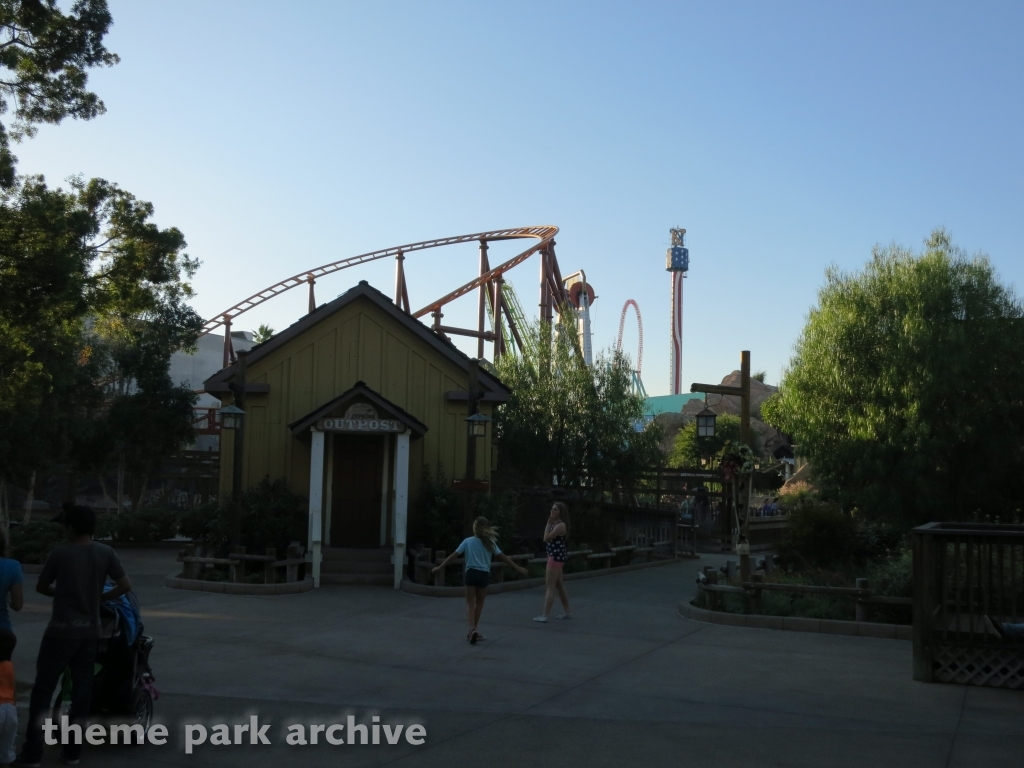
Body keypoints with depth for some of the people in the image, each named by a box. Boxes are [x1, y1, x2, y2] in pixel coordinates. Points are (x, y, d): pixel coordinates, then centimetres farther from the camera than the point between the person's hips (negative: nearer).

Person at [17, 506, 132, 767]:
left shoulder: (60, 554, -10)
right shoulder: (106, 553, -2)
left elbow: (41, 587, 1)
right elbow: (126, 586, -3)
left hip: (61, 631, -4)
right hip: (89, 632, 4)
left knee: (43, 689, 5)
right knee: (82, 689, 10)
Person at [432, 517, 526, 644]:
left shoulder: (468, 541, 2)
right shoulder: (489, 543, 4)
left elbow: (454, 555, 0)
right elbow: (503, 557, 3)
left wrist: (440, 567, 6)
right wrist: (518, 568, 9)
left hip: (471, 573, -1)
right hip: (484, 575, 1)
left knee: (470, 603, 2)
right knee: (479, 604, 15)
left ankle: (472, 630, -18)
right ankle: (473, 631, 20)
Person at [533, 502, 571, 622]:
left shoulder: (561, 525, -19)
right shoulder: (556, 523, 13)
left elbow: (546, 538, -22)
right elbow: (549, 538, 9)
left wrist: (548, 523, -17)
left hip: (556, 556, -11)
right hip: (555, 556, 11)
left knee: (550, 586, -10)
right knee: (559, 585, 17)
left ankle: (544, 616, -9)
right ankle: (566, 612, 25)